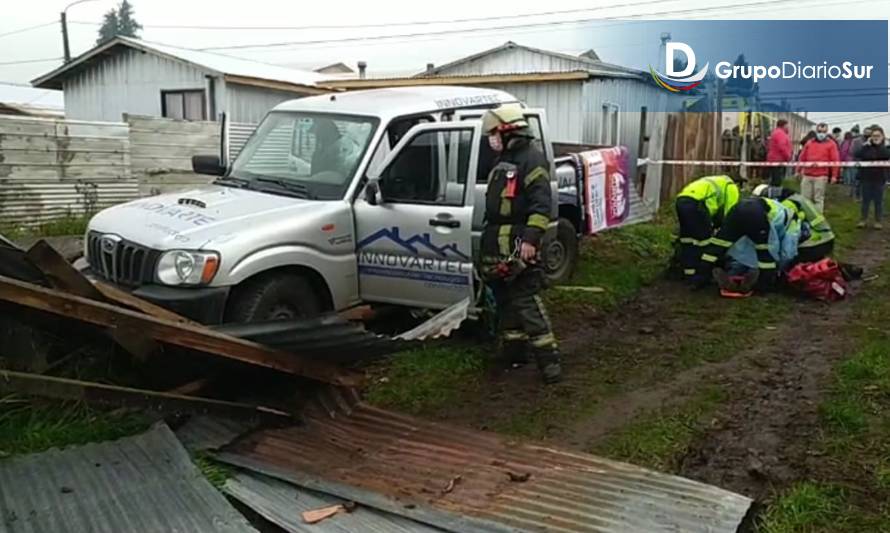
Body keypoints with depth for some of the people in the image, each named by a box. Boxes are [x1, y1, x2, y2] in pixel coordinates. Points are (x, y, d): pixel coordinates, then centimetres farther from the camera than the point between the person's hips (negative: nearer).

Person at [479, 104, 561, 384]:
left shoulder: (532, 158, -10)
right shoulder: (503, 159, 20)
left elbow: (541, 203, -20)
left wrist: (531, 237, -27)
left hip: (518, 242, -10)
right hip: (496, 242, 10)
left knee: (525, 300, -13)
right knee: (505, 298, 14)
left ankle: (548, 359, -9)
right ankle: (514, 349, 25)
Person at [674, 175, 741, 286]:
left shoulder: (714, 183, 40)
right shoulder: (731, 187, 17)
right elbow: (729, 213, 11)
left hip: (681, 200, 8)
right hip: (695, 203, -8)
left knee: (687, 241, 18)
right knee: (704, 240, 3)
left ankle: (689, 274, 25)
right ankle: (701, 278, 7)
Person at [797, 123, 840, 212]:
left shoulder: (831, 144, 3)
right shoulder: (809, 143, 14)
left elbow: (835, 160, -1)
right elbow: (802, 158, 15)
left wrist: (833, 175, -6)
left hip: (821, 176, -4)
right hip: (807, 175, 4)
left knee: (818, 199, -1)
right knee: (805, 198, 7)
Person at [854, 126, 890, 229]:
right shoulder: (866, 147, 4)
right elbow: (857, 156, -12)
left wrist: (879, 145, -18)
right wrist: (866, 145, -16)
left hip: (879, 179, -1)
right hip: (866, 178, 1)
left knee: (878, 201, 5)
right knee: (866, 200, 8)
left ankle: (878, 221, 14)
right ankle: (863, 220, 17)